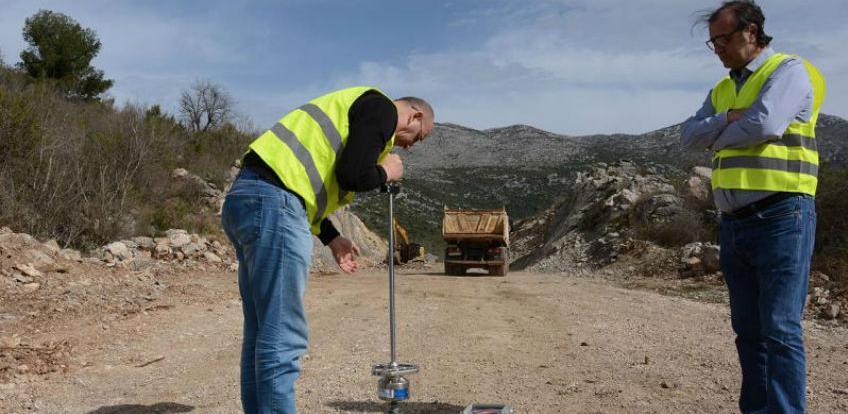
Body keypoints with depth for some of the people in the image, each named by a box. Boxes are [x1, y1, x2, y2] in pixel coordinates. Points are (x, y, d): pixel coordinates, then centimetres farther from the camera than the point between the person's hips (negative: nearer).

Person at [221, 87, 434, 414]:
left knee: (262, 333, 14)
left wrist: (332, 239, 25)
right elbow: (352, 175, -13)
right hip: (272, 204, -11)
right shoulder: (383, 108, 1)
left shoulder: (358, 107, 30)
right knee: (283, 337, -6)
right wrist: (386, 172, 8)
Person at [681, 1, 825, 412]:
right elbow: (689, 136, 7)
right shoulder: (722, 90, 19)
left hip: (781, 219, -7)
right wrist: (728, 120, -10)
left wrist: (717, 135, -1)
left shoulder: (789, 70, -3)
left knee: (779, 329, -8)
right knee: (749, 330, 11)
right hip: (734, 224, 7)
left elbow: (763, 125, -19)